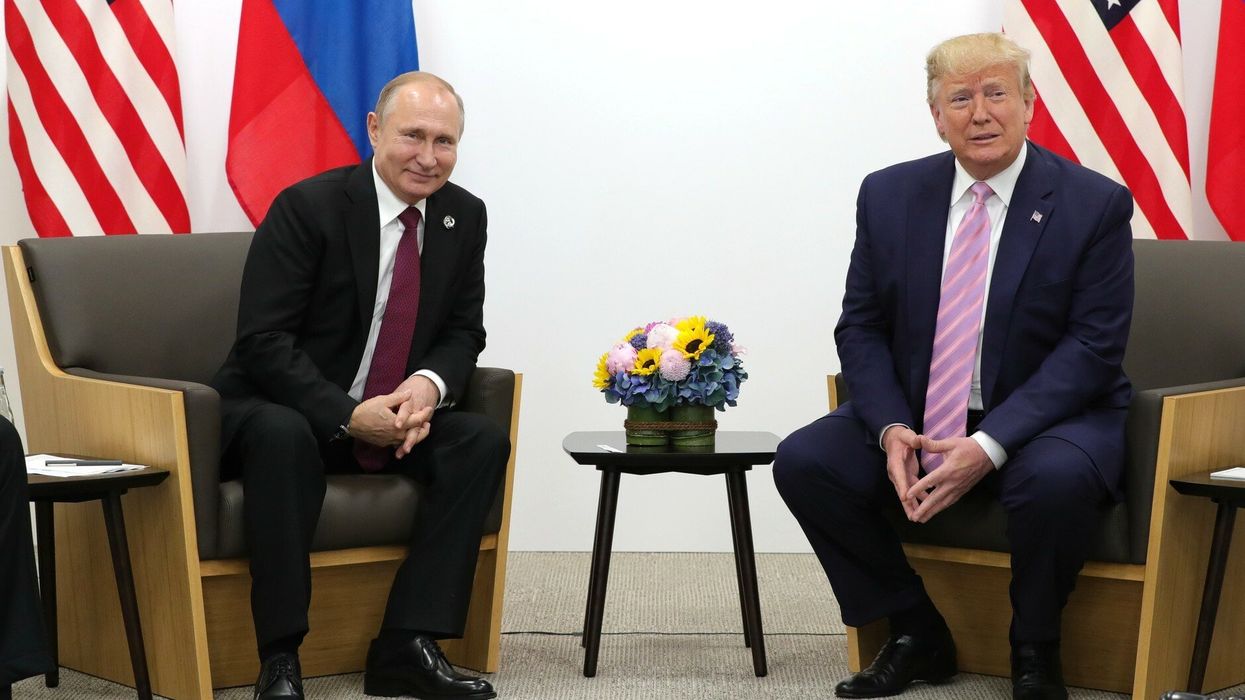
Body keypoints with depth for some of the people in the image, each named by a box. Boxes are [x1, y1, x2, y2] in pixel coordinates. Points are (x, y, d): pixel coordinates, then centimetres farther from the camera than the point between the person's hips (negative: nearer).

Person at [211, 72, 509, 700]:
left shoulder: (464, 216, 1)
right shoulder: (307, 207, -16)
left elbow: (463, 333, 6)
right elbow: (263, 341, -19)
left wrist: (430, 384, -18)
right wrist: (347, 416, -29)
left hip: (396, 418, 5)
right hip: (279, 409, -5)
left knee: (484, 440, -18)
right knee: (282, 434, -37)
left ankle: (407, 645, -18)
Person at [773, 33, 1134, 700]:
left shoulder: (1095, 204, -9)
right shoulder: (888, 195, 2)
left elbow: (1093, 346, -13)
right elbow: (860, 328, 4)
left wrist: (988, 445, -25)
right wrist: (892, 429, -16)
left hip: (1042, 418, -4)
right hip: (915, 414, 4)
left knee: (1057, 477, -36)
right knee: (802, 462, -17)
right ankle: (916, 636, 1)